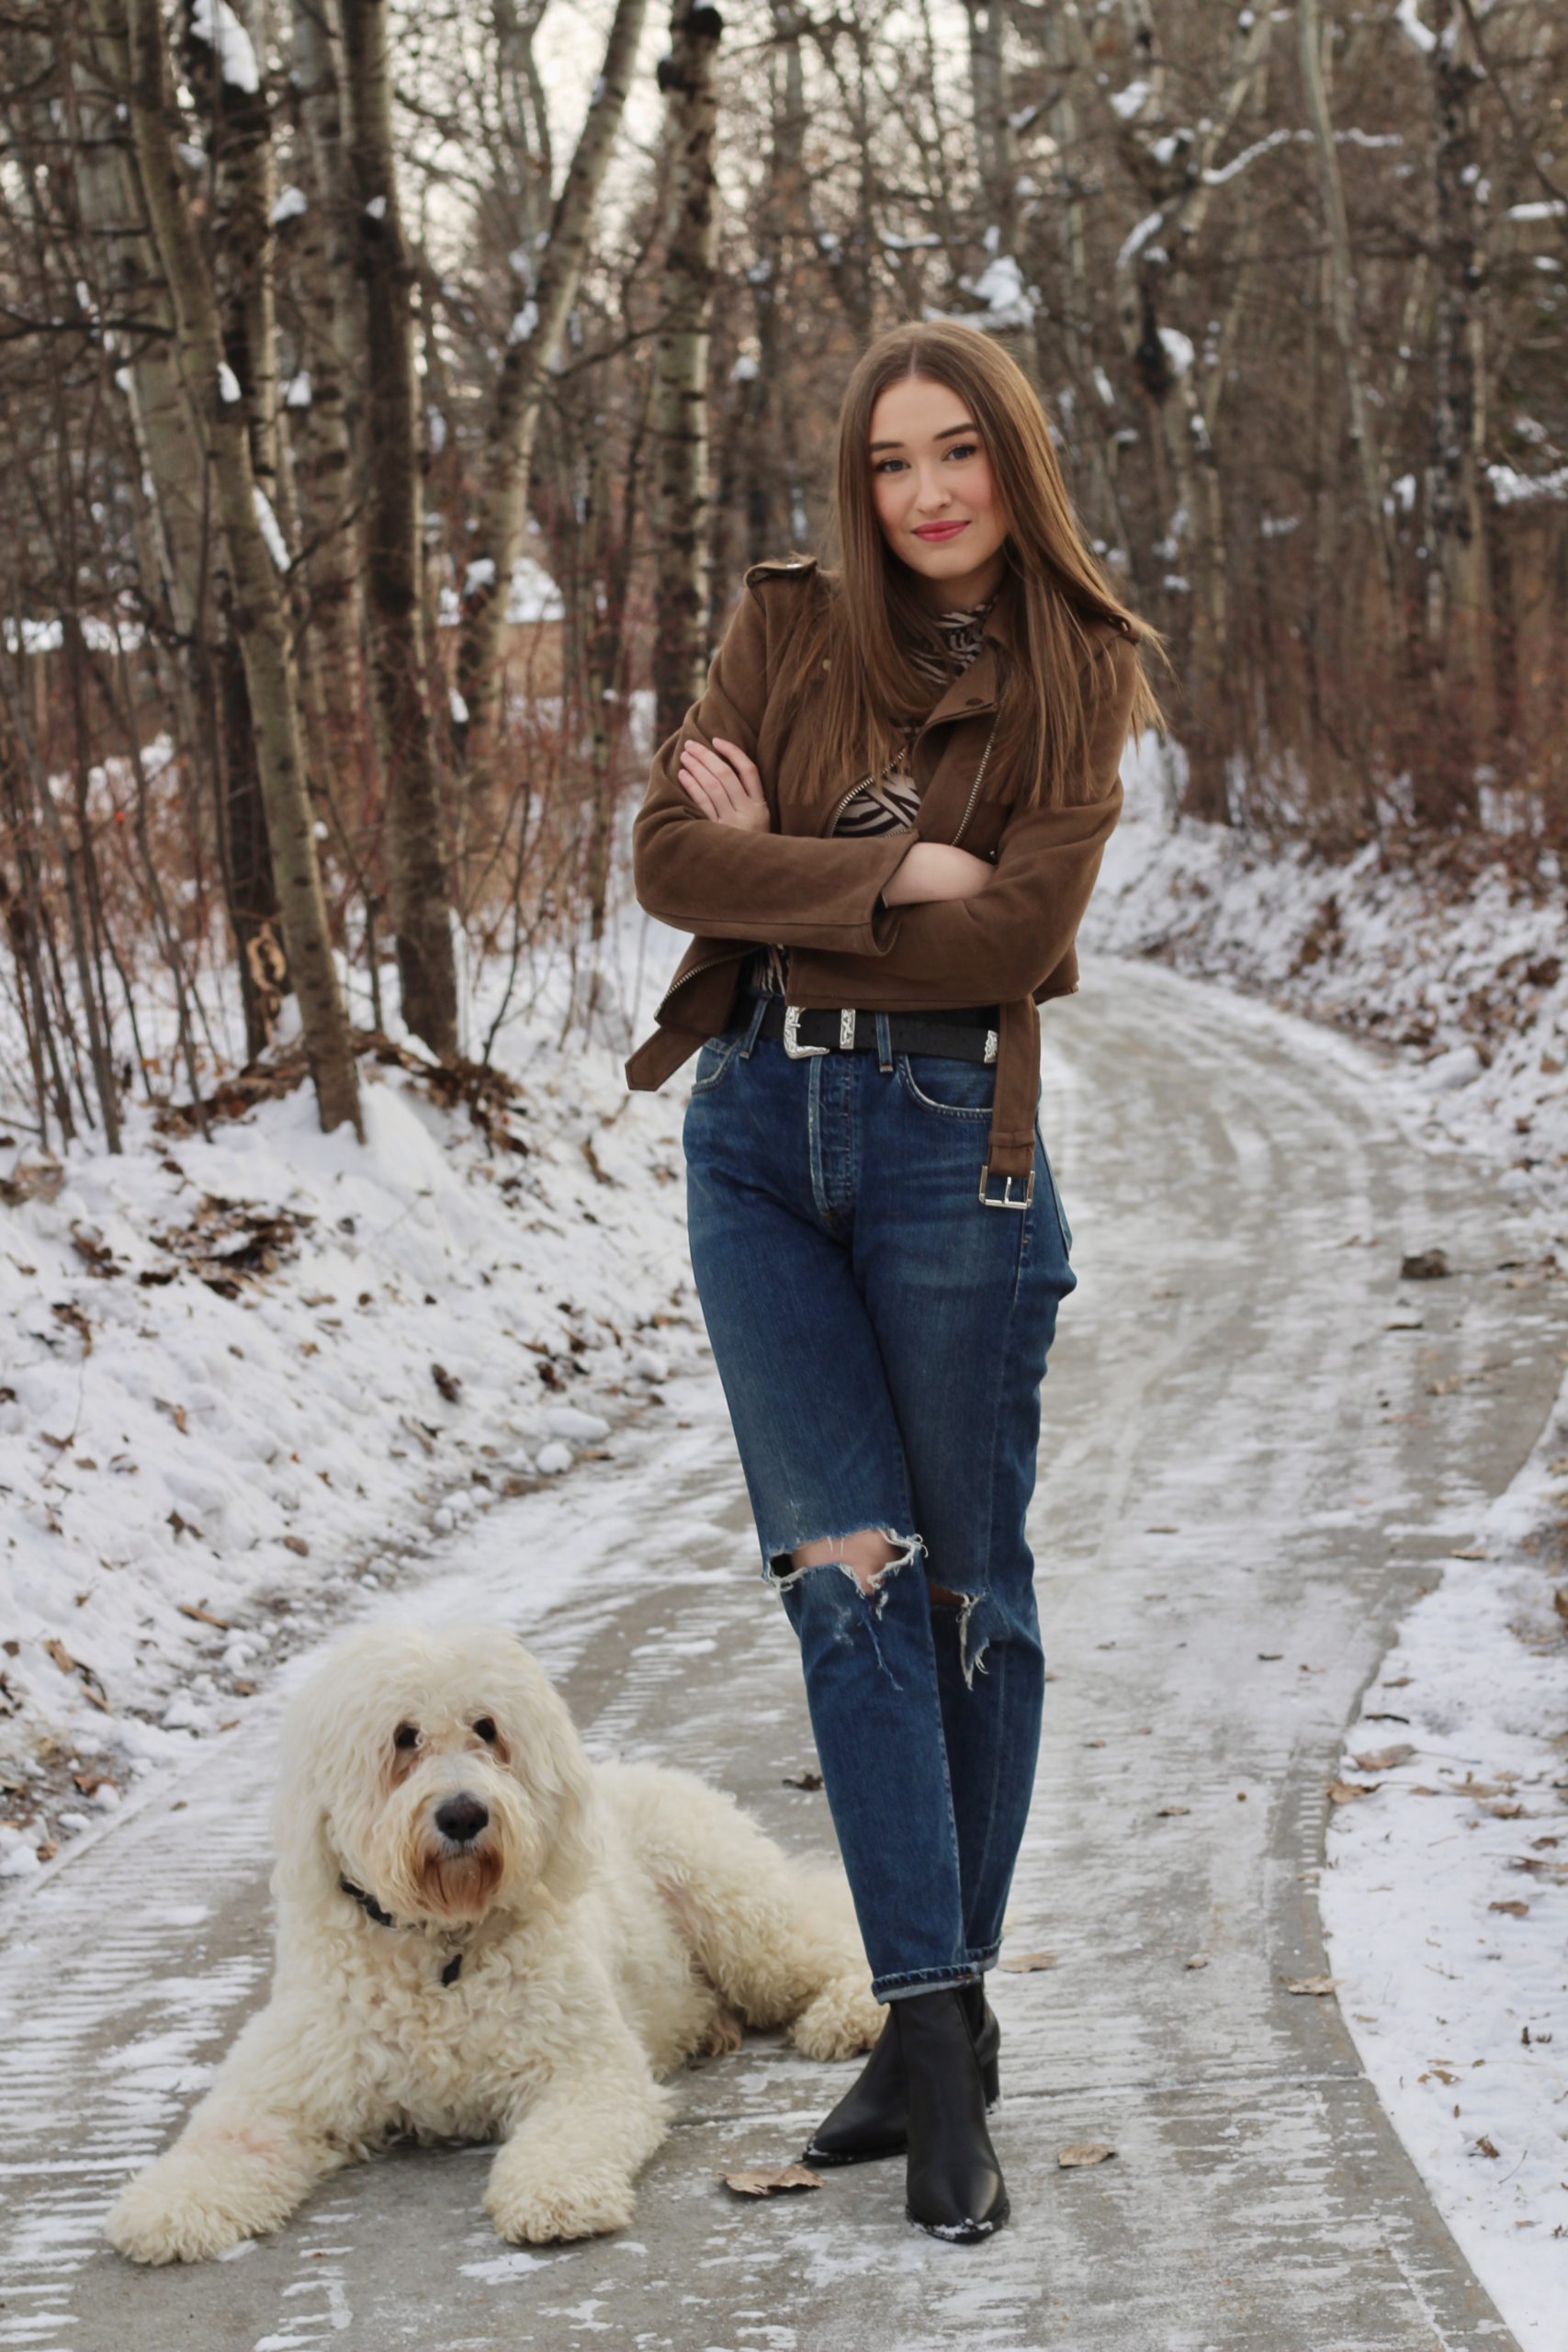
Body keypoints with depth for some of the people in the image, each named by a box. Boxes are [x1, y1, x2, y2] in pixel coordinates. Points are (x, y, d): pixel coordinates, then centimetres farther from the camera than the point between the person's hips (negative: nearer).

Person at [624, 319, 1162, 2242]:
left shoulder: (1078, 677, 0)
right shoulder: (786, 629, 7)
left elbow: (1012, 942, -11)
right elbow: (670, 857, -4)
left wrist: (782, 875, -7)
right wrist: (898, 872, -13)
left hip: (950, 1131, -2)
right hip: (756, 1124, 2)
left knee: (966, 1582, 5)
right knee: (847, 1570, -6)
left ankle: (951, 2016, 17)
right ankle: (930, 2032, -5)